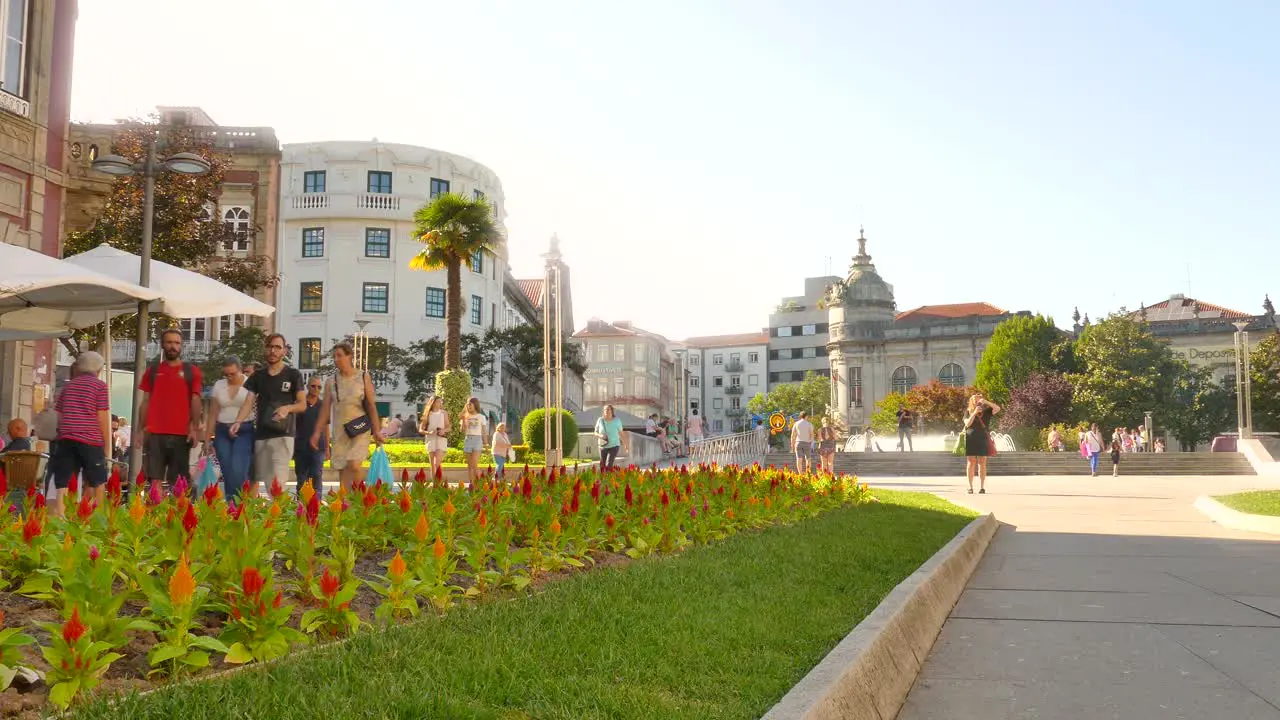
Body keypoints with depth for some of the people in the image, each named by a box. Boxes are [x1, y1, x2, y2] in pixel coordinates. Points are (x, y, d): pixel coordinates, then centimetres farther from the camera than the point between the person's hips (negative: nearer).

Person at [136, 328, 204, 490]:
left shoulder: (191, 371, 7)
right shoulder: (152, 371, 12)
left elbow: (196, 401, 3)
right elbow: (145, 402, 13)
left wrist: (195, 429, -7)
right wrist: (141, 430, 5)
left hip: (181, 435, -1)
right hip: (154, 434, 1)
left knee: (177, 483, 2)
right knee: (154, 481, -3)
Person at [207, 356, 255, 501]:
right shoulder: (219, 385, 11)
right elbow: (214, 413, 15)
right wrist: (208, 437, 12)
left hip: (244, 431, -4)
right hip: (222, 431, 4)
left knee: (238, 470, -17)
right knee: (227, 472, 2)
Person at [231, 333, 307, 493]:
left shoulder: (293, 375, 3)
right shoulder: (257, 376, 12)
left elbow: (302, 404, 2)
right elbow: (248, 403, 4)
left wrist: (287, 408, -19)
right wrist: (238, 422, -14)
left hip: (283, 435, -4)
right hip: (260, 435, 4)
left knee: (277, 481, -16)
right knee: (255, 477, 8)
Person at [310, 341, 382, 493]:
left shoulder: (363, 377, 3)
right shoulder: (331, 381, 8)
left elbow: (371, 406, 1)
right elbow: (325, 408, 10)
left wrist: (377, 431, -6)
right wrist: (317, 432, 4)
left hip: (359, 429, -3)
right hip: (339, 430, 3)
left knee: (354, 466, -19)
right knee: (342, 470, 0)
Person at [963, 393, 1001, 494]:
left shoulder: (986, 411, 8)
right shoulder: (968, 412, 8)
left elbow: (997, 408, -6)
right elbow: (967, 424, -5)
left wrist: (986, 402, -14)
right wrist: (975, 413, -13)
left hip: (983, 440, 0)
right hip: (971, 439, 0)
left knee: (982, 464, 1)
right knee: (971, 463, -1)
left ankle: (982, 487, 4)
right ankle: (970, 487, 2)